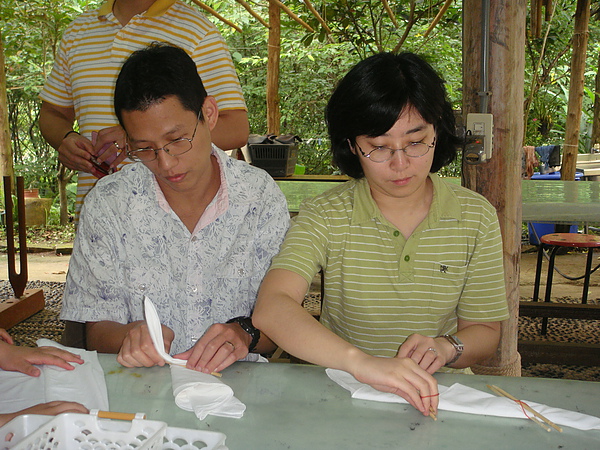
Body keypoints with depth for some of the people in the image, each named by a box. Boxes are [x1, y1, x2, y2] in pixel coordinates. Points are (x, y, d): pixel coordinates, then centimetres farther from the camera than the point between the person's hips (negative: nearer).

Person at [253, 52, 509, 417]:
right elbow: (270, 309, -26)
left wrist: (446, 347, -18)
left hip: (438, 393, 2)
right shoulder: (325, 216, -9)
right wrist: (361, 362, -41)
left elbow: (485, 332, 5)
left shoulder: (475, 217, -1)